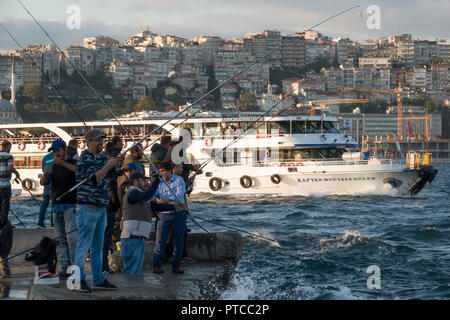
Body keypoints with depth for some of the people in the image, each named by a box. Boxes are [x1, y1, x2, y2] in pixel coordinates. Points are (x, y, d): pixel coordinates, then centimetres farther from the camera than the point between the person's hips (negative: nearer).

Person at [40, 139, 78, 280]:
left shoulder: (73, 163, 1)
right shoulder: (54, 167, 19)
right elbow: (43, 182, 8)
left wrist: (62, 163, -28)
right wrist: (45, 173, -14)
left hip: (70, 206, -6)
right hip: (56, 205, 6)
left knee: (71, 238, -14)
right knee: (61, 239, 3)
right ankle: (64, 267, 4)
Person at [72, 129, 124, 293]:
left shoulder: (102, 157, 14)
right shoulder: (84, 159, -12)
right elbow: (94, 178, -22)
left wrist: (117, 163, -4)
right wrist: (108, 165, -19)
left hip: (101, 207, 9)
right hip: (87, 207, -9)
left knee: (97, 247, 13)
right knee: (83, 245, -9)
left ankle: (98, 280, 18)